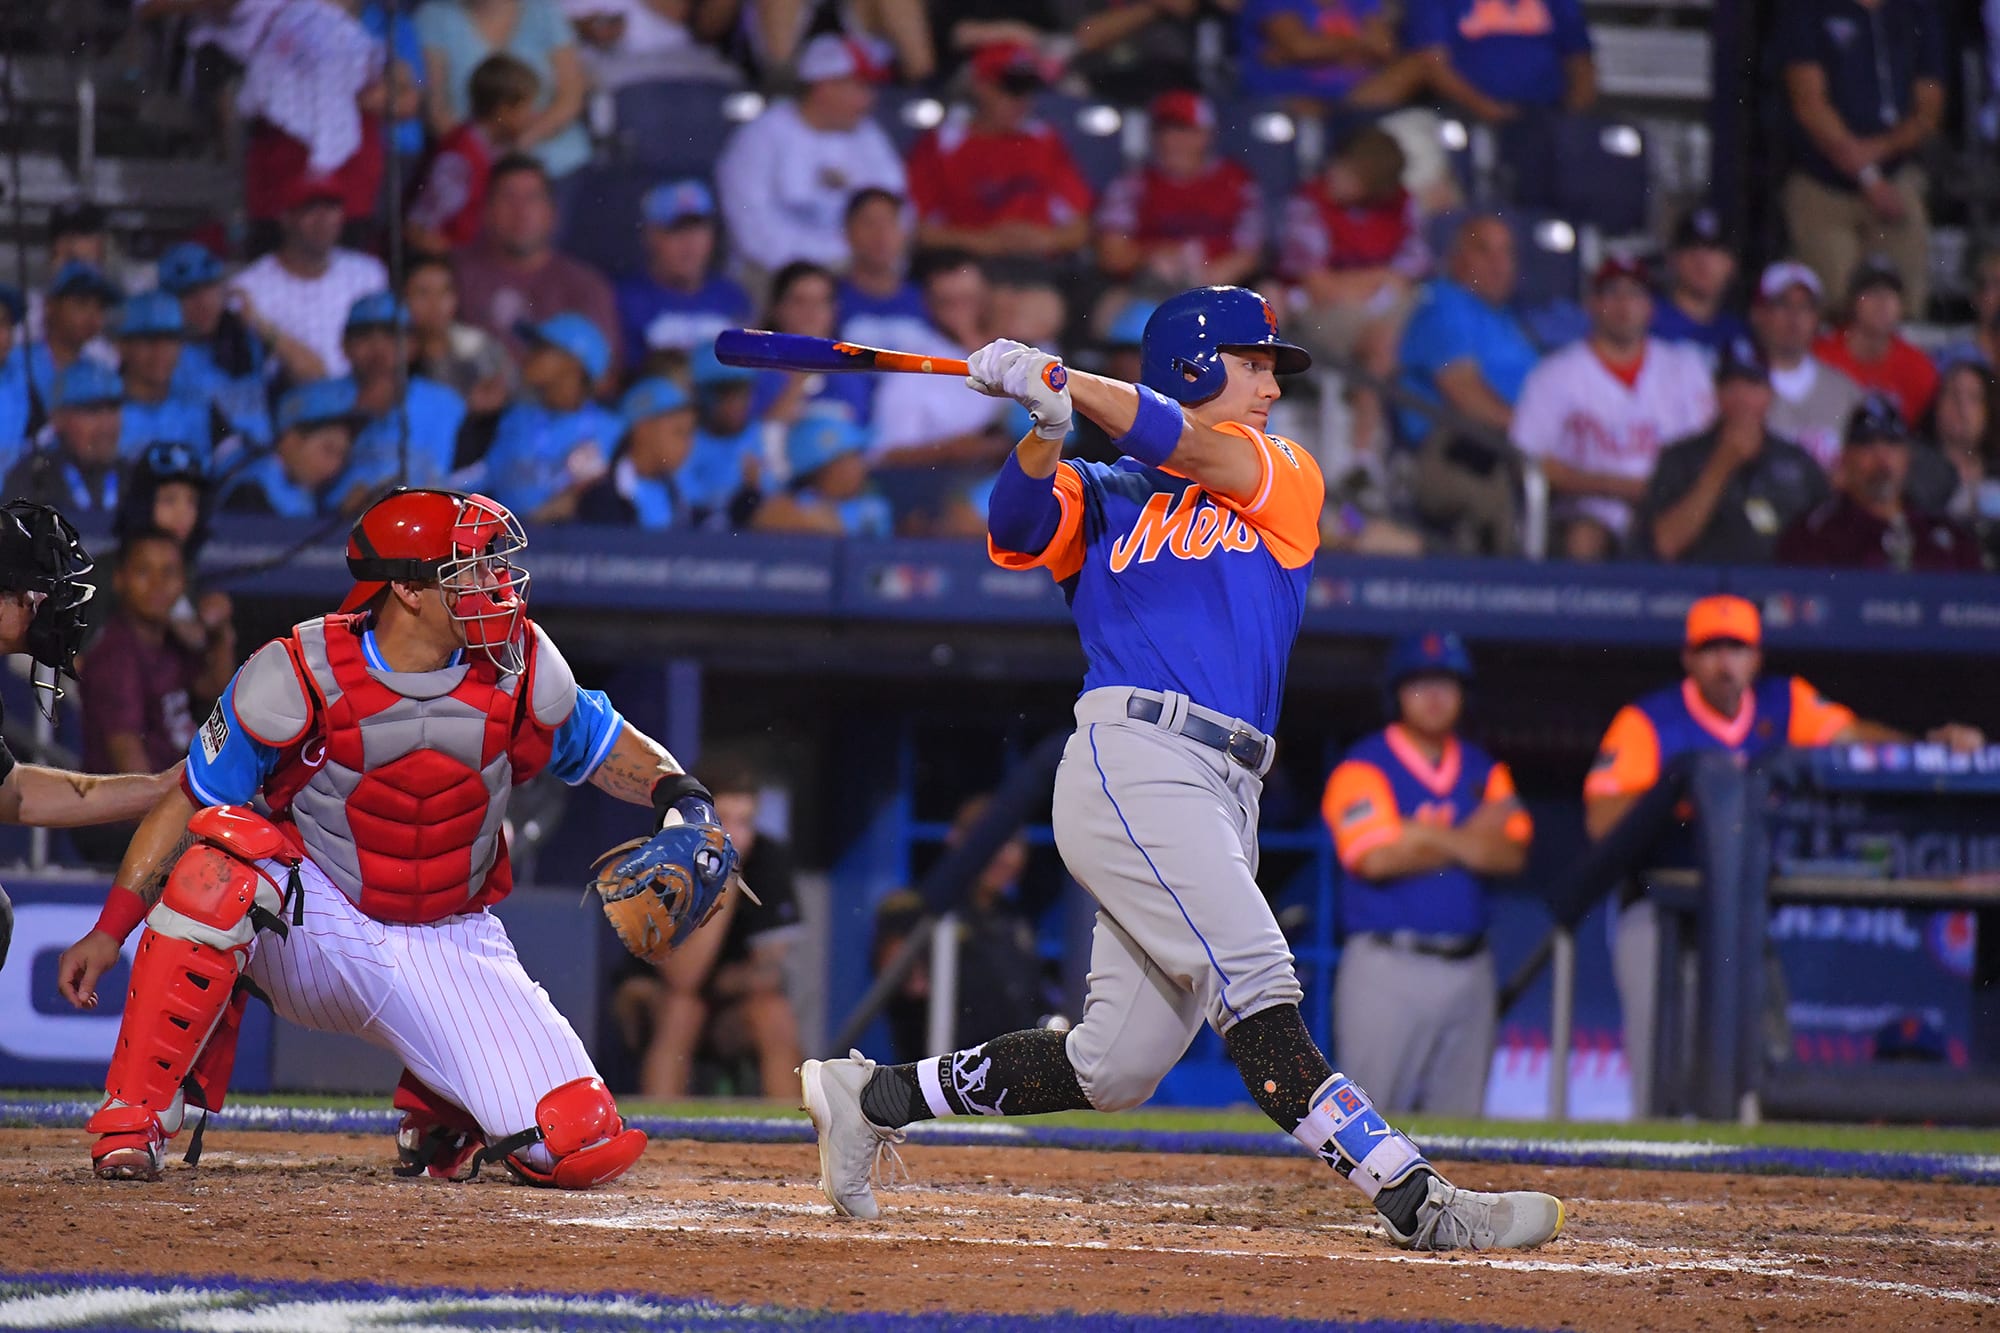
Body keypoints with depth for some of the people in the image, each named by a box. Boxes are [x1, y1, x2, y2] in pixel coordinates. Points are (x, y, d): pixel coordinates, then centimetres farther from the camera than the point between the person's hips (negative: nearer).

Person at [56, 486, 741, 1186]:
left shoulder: (520, 670, -7)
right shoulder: (299, 676, -16)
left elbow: (604, 743, 10)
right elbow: (191, 804, -8)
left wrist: (681, 799, -10)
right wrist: (109, 931, -14)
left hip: (453, 941, 3)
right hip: (313, 933, -3)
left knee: (586, 1148, -14)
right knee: (220, 860, -37)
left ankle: (438, 1117, 22)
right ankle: (132, 1122, -25)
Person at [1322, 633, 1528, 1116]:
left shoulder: (1485, 772, 15)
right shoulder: (1364, 768, -1)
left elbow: (1513, 854, 1)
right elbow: (1375, 859, -15)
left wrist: (1430, 838, -14)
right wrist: (1472, 838, -5)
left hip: (1469, 967, 5)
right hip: (1388, 967, -5)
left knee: (1460, 1118, 3)